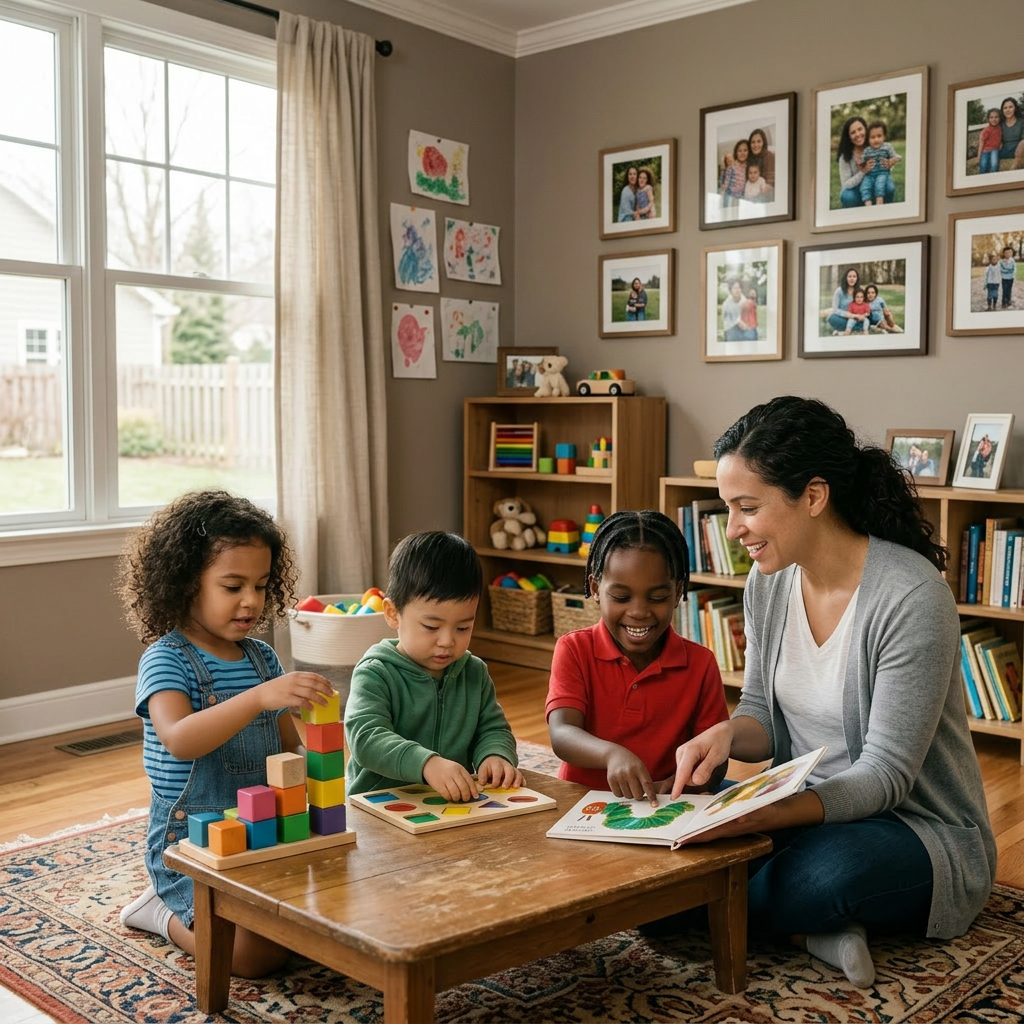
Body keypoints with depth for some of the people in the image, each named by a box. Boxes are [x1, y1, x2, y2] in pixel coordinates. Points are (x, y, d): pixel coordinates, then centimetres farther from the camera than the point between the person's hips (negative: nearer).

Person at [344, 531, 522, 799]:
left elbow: (493, 729, 12)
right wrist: (427, 763, -39)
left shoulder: (474, 673, 9)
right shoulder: (375, 674, -9)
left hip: (456, 808, 4)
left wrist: (496, 756, -12)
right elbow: (366, 737, -23)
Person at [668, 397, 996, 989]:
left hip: (917, 826, -6)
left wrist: (766, 815, -39)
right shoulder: (769, 582, -2)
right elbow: (764, 715, 7)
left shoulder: (912, 597, -24)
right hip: (806, 806, 7)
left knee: (824, 875, -39)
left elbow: (884, 775, -23)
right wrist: (727, 735, -19)